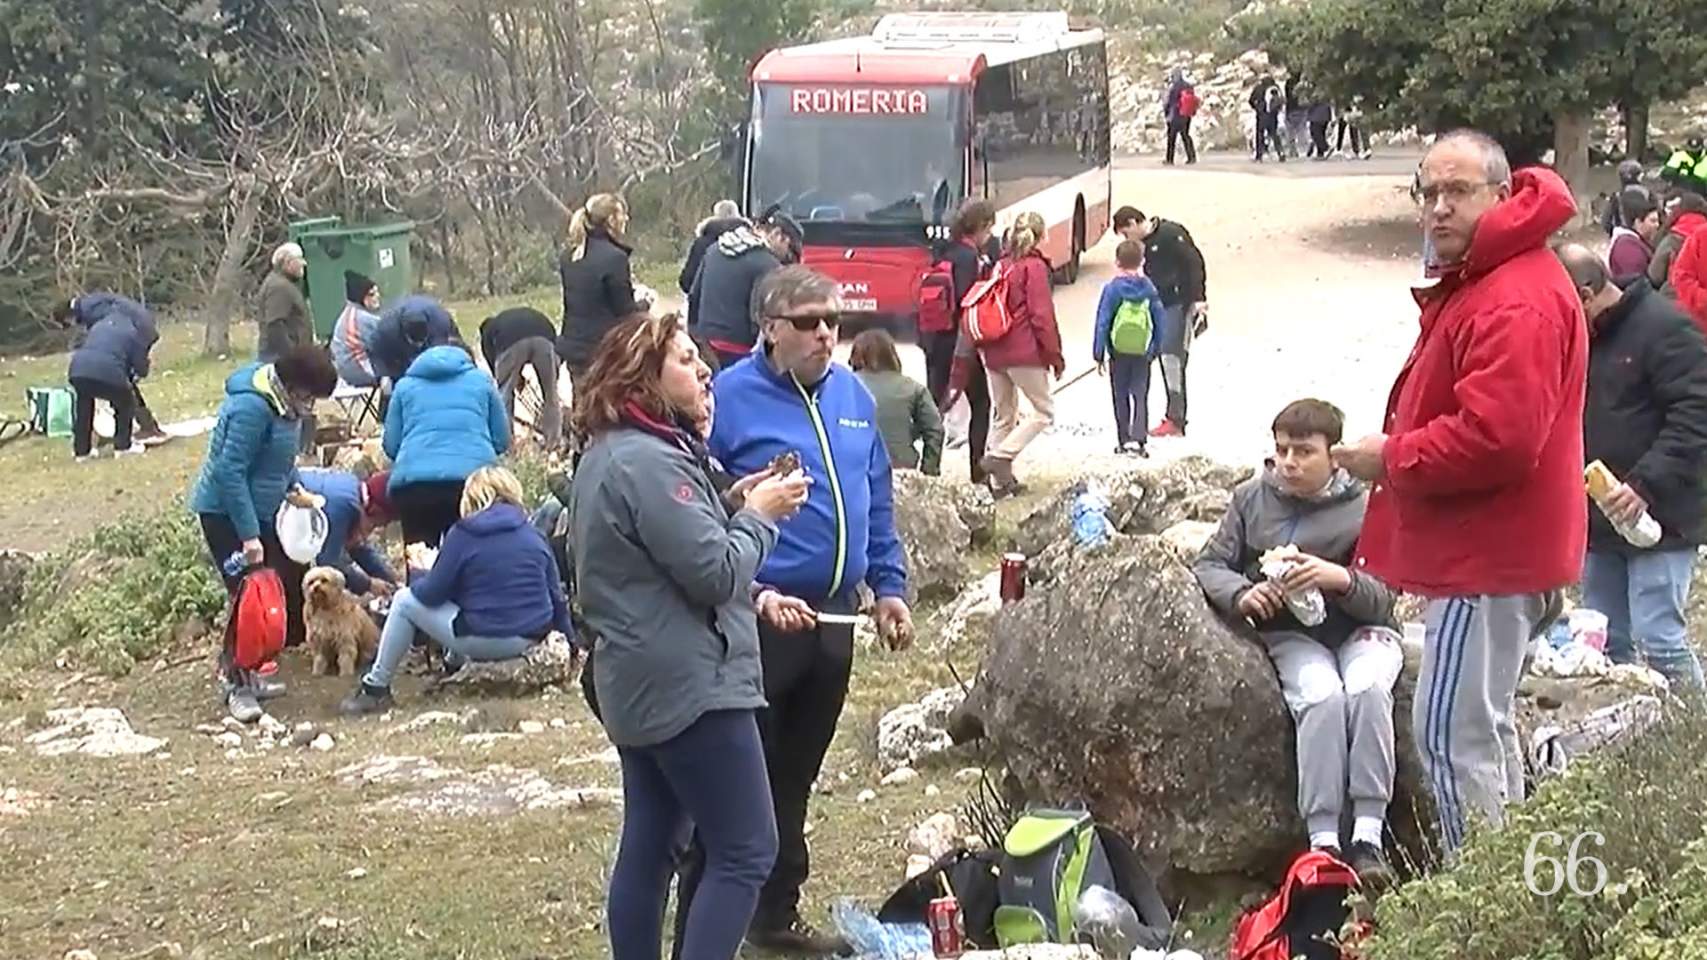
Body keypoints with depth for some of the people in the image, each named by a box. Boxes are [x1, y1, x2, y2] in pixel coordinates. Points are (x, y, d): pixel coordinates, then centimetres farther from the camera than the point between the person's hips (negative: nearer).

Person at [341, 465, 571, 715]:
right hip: (530, 640, 6)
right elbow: (556, 595, 8)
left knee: (404, 601, 11)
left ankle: (376, 688, 12)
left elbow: (432, 594, -5)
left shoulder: (463, 535, -7)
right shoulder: (534, 535, 6)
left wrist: (420, 575, 17)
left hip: (485, 641, -6)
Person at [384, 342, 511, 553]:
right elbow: (502, 440, 18)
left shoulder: (405, 386, 20)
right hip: (473, 478, 0)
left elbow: (391, 445, 17)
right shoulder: (480, 380, 20)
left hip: (413, 481, 0)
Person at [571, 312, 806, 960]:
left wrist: (731, 504, 6)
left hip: (641, 684, 11)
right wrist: (759, 515, -6)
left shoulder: (610, 453, 13)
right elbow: (715, 572, -22)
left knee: (648, 843, 15)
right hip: (690, 685, -11)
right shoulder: (650, 462, -20)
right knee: (745, 853, -6)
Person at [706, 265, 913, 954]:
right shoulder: (729, 399, -11)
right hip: (761, 619, -6)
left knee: (794, 776, 16)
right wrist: (756, 594, -21)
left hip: (831, 618, 7)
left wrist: (888, 586, 11)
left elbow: (877, 502, 17)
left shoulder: (852, 394, 9)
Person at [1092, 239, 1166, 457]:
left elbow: (1102, 323, -8)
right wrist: (1155, 349, 14)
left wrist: (1098, 355, -2)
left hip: (1118, 352, -1)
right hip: (1142, 354, 1)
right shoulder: (1149, 289, -1)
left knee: (1121, 398, 11)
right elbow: (1160, 319, 4)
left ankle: (1124, 441, 15)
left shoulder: (1112, 289, -8)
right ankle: (1138, 440, -9)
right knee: (1140, 396, 3)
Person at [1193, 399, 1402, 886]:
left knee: (1367, 688, -34)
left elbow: (1382, 599, -6)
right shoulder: (1252, 498, 6)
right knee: (1321, 695, -31)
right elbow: (1209, 564, 9)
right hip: (1291, 633, 1)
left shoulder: (1364, 507, -4)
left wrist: (1341, 579, -28)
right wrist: (1242, 594, -14)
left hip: (1362, 630, -1)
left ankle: (1368, 835, -33)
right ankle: (1323, 840, -34)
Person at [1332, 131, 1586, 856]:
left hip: (1489, 556, -12)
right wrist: (1398, 452, 10)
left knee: (1454, 734, -10)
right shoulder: (1478, 283, 15)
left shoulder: (1517, 302, -21)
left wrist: (1392, 458, -16)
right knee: (1482, 728, 20)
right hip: (1483, 549, 12)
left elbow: (1495, 437, -30)